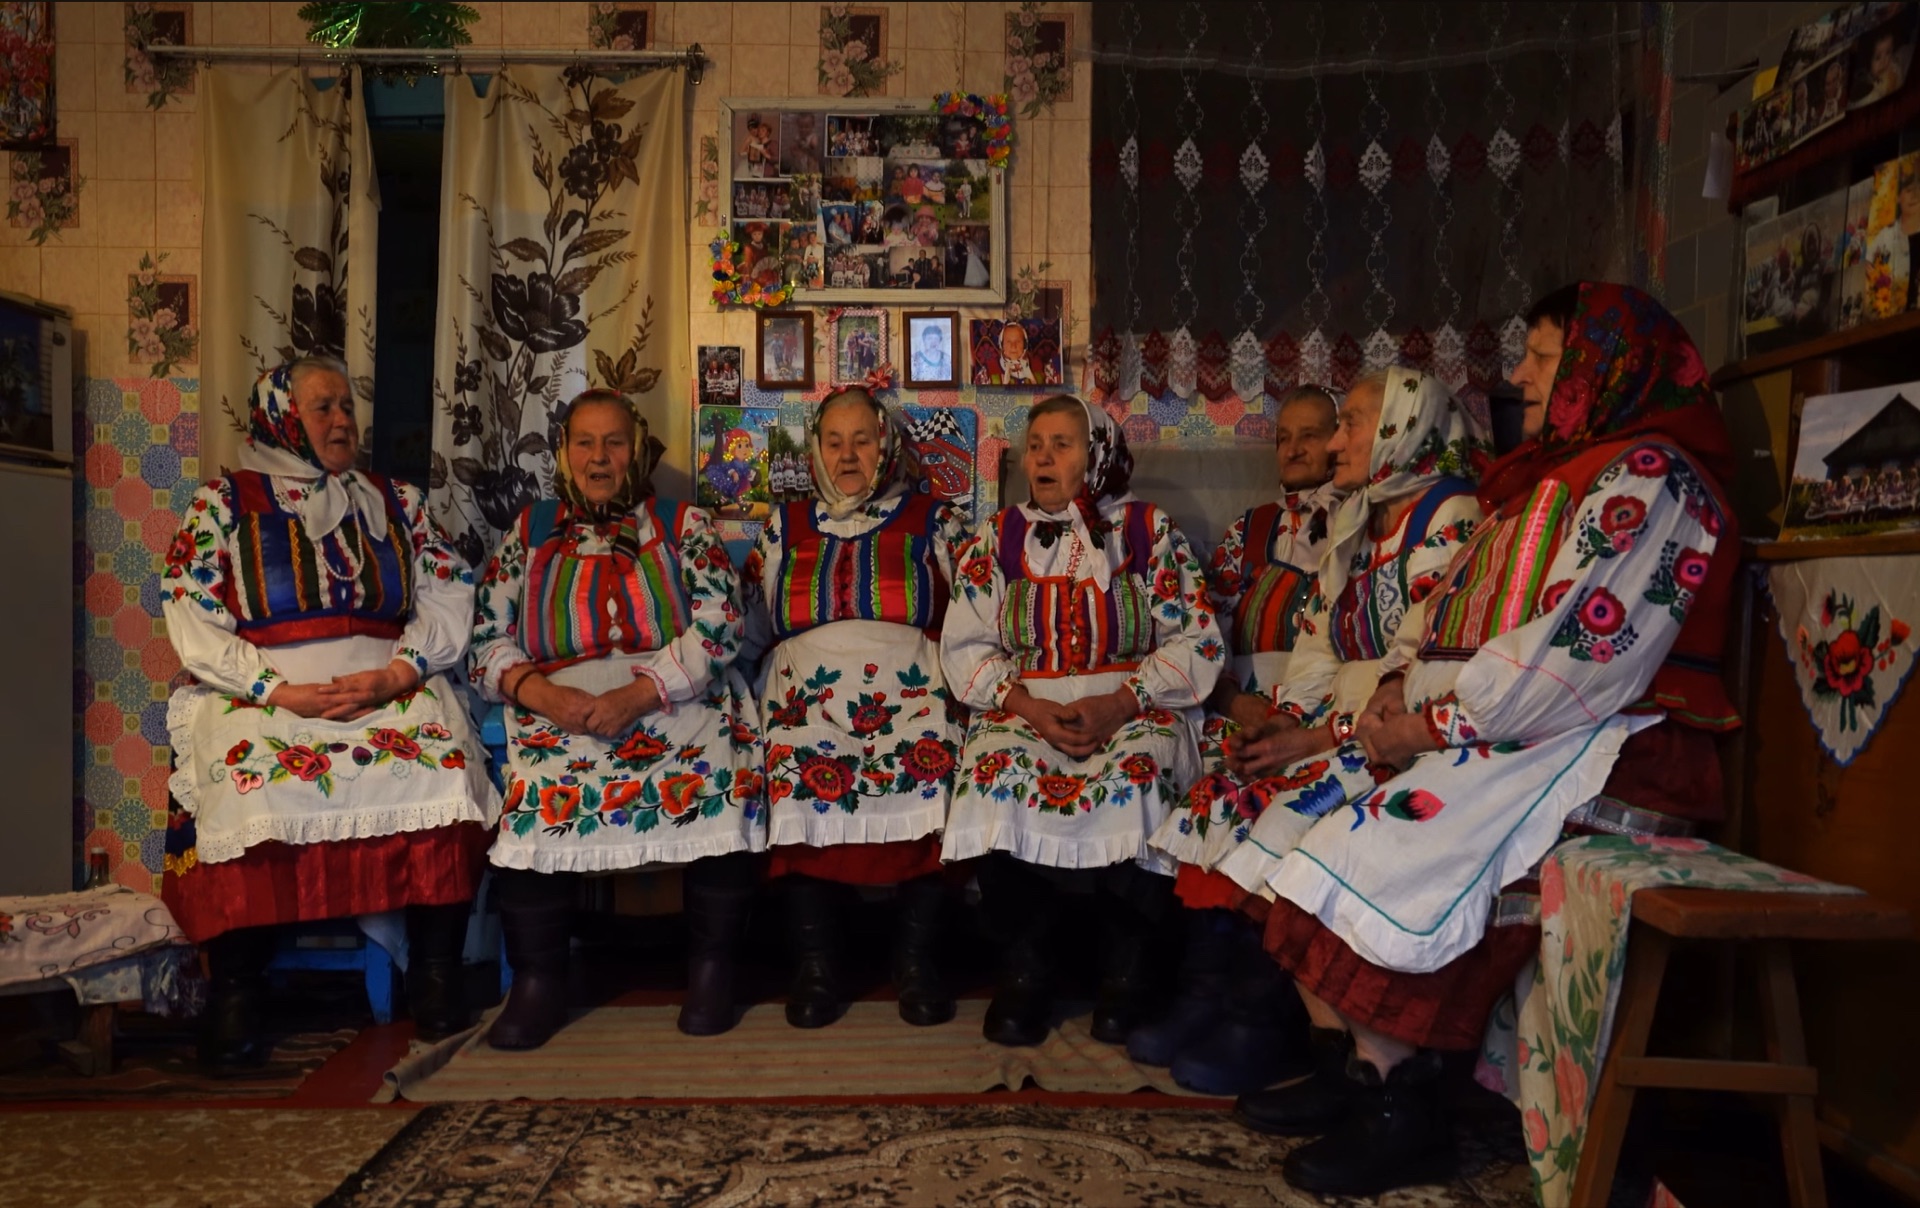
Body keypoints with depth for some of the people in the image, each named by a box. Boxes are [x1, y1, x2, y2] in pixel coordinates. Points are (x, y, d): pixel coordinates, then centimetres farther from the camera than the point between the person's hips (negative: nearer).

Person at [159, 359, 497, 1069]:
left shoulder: (397, 502, 18)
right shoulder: (223, 502, 11)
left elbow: (446, 599, 8)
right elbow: (194, 623, 1)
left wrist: (397, 673, -10)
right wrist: (284, 693, -12)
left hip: (391, 687, 2)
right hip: (258, 695, -1)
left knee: (445, 761, -29)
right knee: (246, 777, -33)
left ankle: (435, 971, -18)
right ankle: (235, 995, -17)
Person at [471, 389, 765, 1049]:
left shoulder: (682, 524, 11)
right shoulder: (529, 530, 17)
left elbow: (719, 624, -2)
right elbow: (489, 639, 9)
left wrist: (640, 694, -16)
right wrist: (542, 694, -12)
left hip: (676, 697, -1)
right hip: (558, 707, 1)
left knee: (721, 780, -28)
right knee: (537, 789, -27)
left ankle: (710, 970, -11)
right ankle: (538, 983, -11)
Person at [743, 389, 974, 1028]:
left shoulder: (934, 521, 18)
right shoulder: (785, 526, 24)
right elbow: (759, 628, 23)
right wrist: (748, 584, 5)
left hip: (912, 682, -1)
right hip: (809, 684, 2)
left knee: (933, 763, -30)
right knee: (801, 771, -28)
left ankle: (917, 957, -15)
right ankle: (816, 965, -13)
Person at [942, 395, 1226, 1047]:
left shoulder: (1149, 531, 8)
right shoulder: (997, 538, 12)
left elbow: (1197, 640, 2)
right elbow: (965, 645, 6)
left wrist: (1120, 703, -14)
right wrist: (1030, 705, -12)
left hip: (1134, 707, -1)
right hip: (1023, 707, 2)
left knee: (1139, 781, -32)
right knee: (996, 780, -30)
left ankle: (1129, 968, -8)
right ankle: (1025, 966, -9)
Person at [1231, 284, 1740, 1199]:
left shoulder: (1647, 480, -10)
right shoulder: (1550, 476, 21)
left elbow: (1578, 654, -21)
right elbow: (1452, 608, 17)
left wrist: (1439, 722, -17)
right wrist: (1398, 688, 0)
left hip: (1600, 747, -9)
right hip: (1497, 732, 9)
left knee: (1379, 850, -24)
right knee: (1305, 816, -4)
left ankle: (1402, 1110, -7)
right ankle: (1343, 1066, 2)